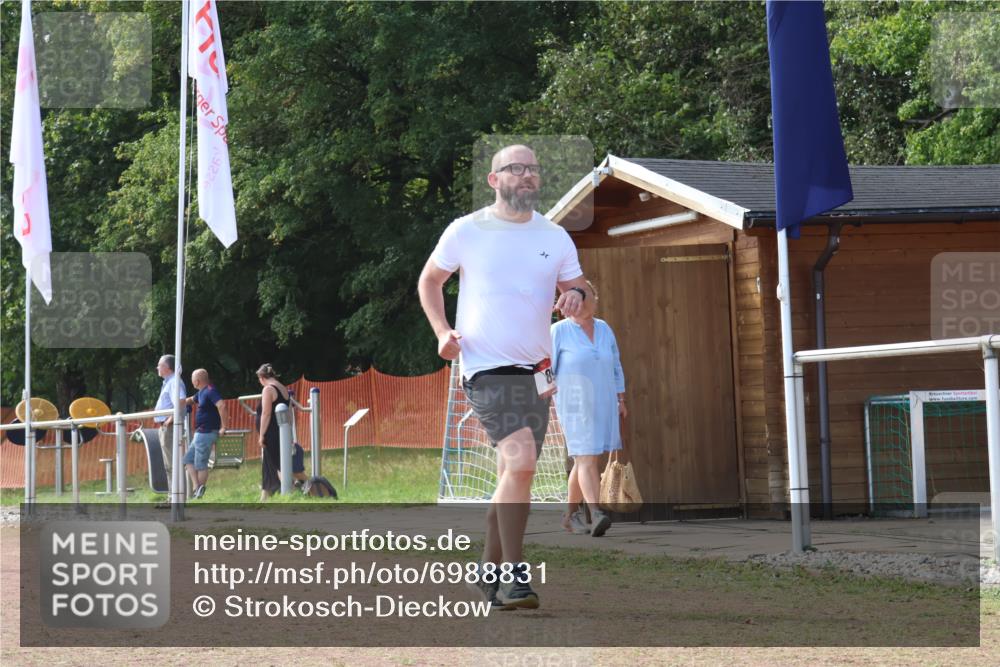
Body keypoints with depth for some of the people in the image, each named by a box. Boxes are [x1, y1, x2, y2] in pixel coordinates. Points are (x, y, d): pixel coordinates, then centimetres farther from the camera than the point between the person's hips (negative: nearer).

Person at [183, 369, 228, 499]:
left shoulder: (210, 391, -17)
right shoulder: (202, 392, 15)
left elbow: (221, 405, -31)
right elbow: (191, 400, 37)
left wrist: (223, 427, -28)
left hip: (206, 433, -11)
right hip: (200, 433, 11)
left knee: (200, 464, -5)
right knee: (188, 460, 11)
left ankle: (199, 493, 0)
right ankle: (196, 487, 3)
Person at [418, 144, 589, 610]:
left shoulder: (555, 238, 9)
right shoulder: (466, 231, 0)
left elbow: (578, 288, 14)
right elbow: (429, 280, 13)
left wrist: (577, 294, -11)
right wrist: (442, 331, -2)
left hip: (535, 371, 5)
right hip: (486, 367, -5)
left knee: (512, 477, 11)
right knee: (521, 460, -23)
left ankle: (489, 572, 25)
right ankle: (513, 577, -20)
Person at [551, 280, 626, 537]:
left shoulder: (604, 329, 11)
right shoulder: (559, 331, -4)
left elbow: (616, 366, 16)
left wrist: (621, 400, 12)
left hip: (603, 405, 5)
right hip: (575, 406, -5)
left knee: (585, 459, 10)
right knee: (587, 458, -17)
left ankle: (572, 514, 23)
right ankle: (596, 515, -27)